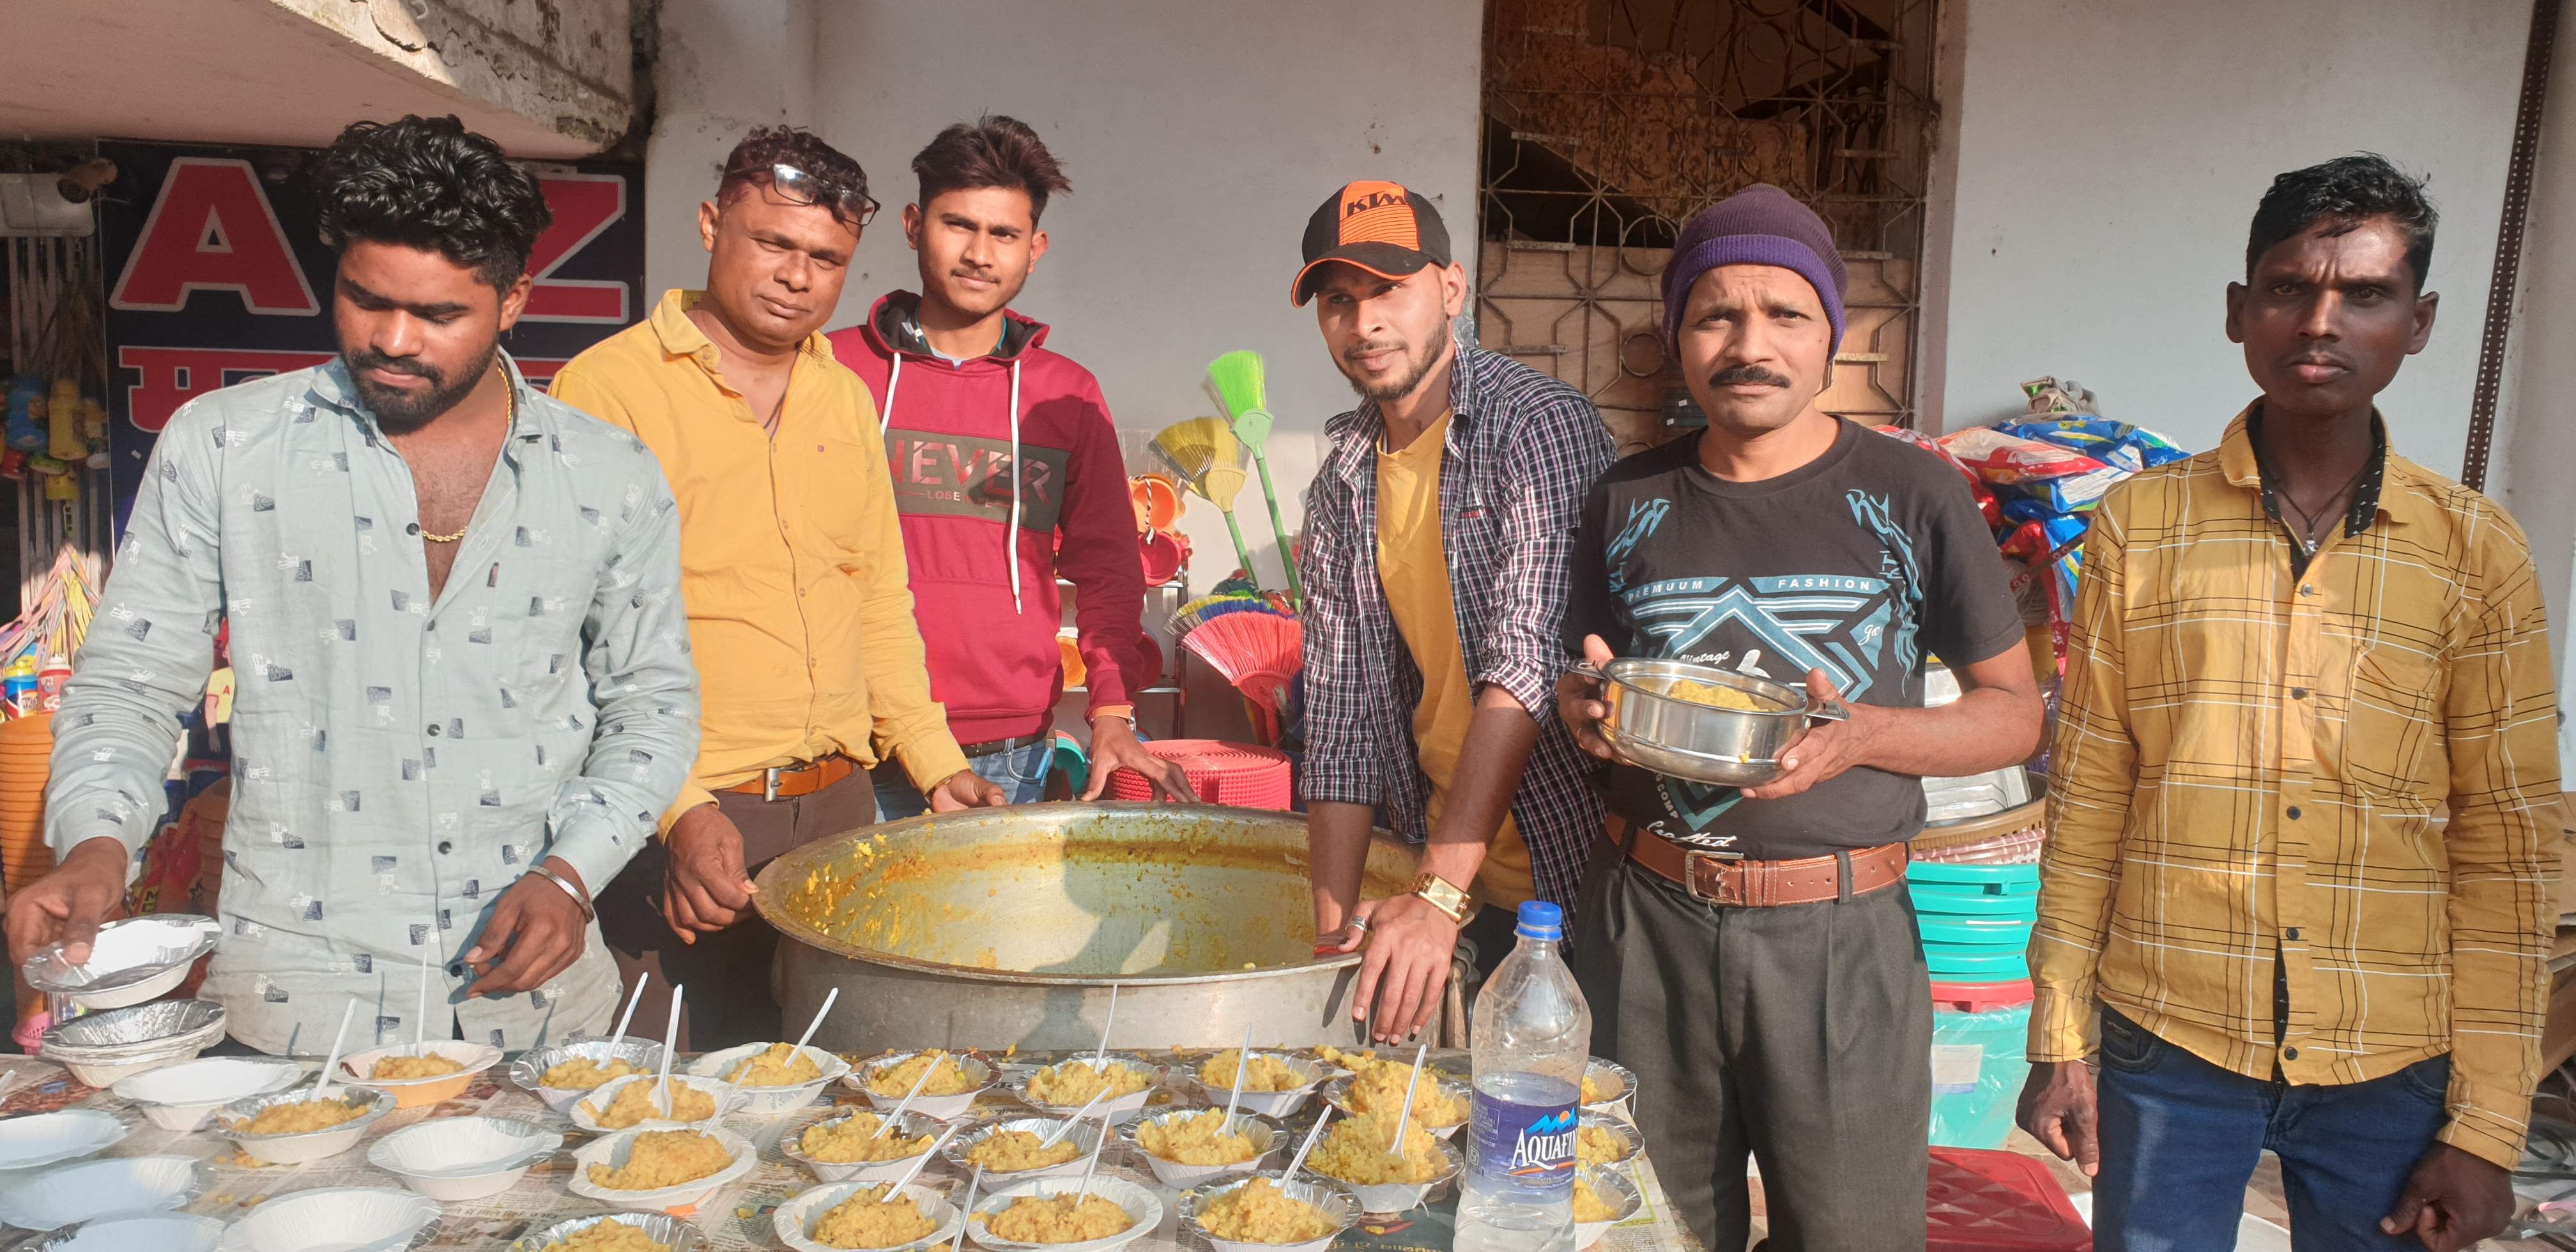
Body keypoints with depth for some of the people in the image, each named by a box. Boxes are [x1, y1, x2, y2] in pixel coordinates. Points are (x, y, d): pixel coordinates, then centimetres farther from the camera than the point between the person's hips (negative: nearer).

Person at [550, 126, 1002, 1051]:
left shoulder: (847, 399, 13)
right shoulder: (608, 386, -7)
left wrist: (935, 763, 13)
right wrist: (681, 808, -20)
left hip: (839, 805, 6)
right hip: (680, 824, -5)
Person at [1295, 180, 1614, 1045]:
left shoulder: (1539, 426, -14)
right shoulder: (1342, 486, 6)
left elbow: (1526, 665, -24)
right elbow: (1342, 711, 5)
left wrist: (1439, 896, -30)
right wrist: (1335, 921, -2)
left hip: (1580, 870, -5)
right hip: (1448, 869, 6)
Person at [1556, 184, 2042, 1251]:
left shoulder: (1912, 496, -3)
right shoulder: (1627, 503, 5)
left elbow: (2015, 711, 3)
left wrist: (1865, 734, -16)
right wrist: (1585, 710, -6)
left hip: (1840, 933, -2)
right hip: (1649, 923, 2)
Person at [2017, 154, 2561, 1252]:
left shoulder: (2477, 554, -1)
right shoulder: (2137, 526, -2)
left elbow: (2506, 847, 0)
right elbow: (2087, 798, 1)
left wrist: (2488, 1125, -1)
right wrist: (2059, 1037, 1)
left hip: (2391, 1070, 1)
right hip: (2168, 1042, 0)